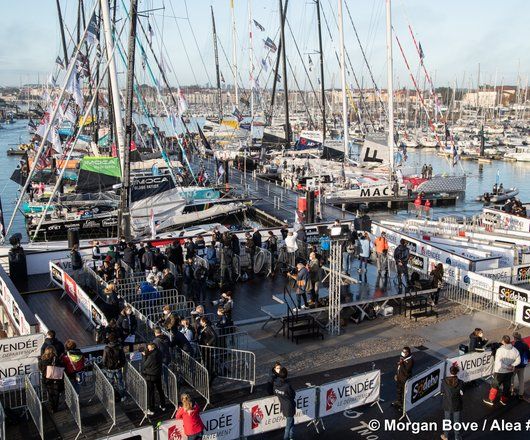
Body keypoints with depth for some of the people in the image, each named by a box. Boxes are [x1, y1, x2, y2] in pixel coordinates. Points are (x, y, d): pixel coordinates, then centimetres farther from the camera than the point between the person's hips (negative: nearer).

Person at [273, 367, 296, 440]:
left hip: (283, 406, 6)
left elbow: (275, 393, 2)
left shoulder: (275, 383, -14)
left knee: (291, 421, 25)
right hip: (289, 407, -6)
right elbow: (293, 395, -12)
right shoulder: (287, 386, -30)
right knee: (289, 424, 13)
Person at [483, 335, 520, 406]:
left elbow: (498, 362, -25)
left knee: (495, 386, 10)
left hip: (500, 371, -4)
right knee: (507, 386, 18)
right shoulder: (515, 350, -7)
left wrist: (507, 367, -17)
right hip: (510, 372, 4)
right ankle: (504, 400, 30)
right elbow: (518, 361, -1)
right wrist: (512, 365, -9)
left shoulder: (500, 350, -22)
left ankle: (491, 400, 19)